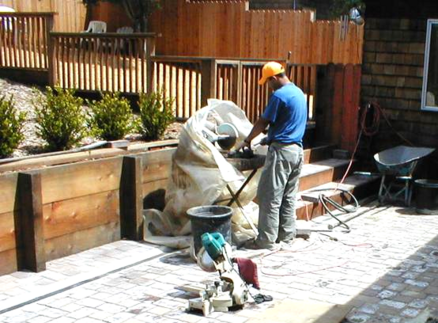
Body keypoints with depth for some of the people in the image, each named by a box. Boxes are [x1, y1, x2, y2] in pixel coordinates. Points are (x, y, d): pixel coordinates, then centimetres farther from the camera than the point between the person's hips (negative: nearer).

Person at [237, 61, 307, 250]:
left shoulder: (279, 95, -14)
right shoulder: (299, 93, 14)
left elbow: (263, 122, -10)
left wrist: (247, 141, 4)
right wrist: (271, 136, 27)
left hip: (281, 150, -9)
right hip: (297, 149, 9)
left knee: (270, 197, -5)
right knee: (289, 197, 14)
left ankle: (266, 240, -2)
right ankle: (286, 235, 19)